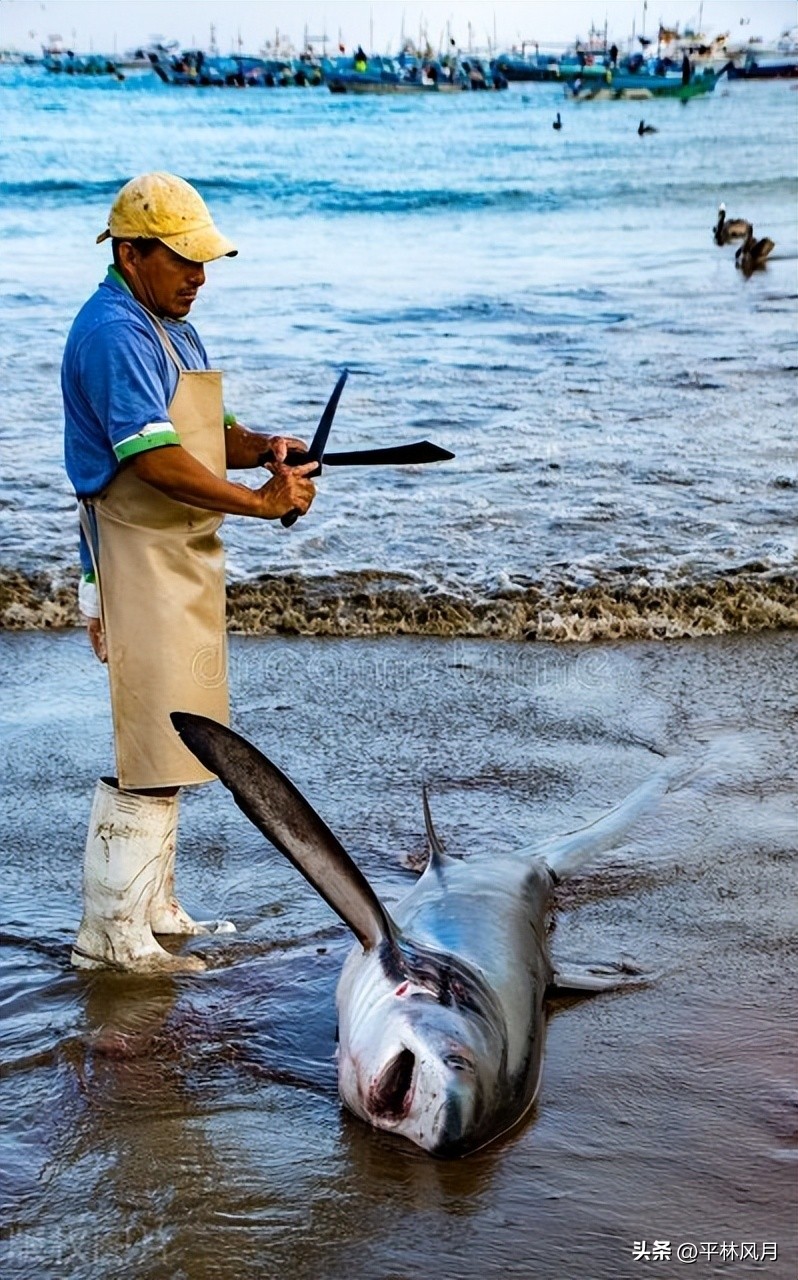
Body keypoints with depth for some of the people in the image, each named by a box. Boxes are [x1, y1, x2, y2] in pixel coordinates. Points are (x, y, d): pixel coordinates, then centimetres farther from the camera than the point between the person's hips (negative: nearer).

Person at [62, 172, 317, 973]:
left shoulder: (171, 328, 17)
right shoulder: (113, 332, -16)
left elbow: (209, 432, 20)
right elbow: (156, 459, -25)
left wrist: (264, 448, -1)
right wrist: (261, 503, -21)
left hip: (185, 561, 10)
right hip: (139, 567, -10)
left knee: (167, 751, 15)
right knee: (145, 755, -8)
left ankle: (152, 910, 26)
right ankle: (110, 936, 0)